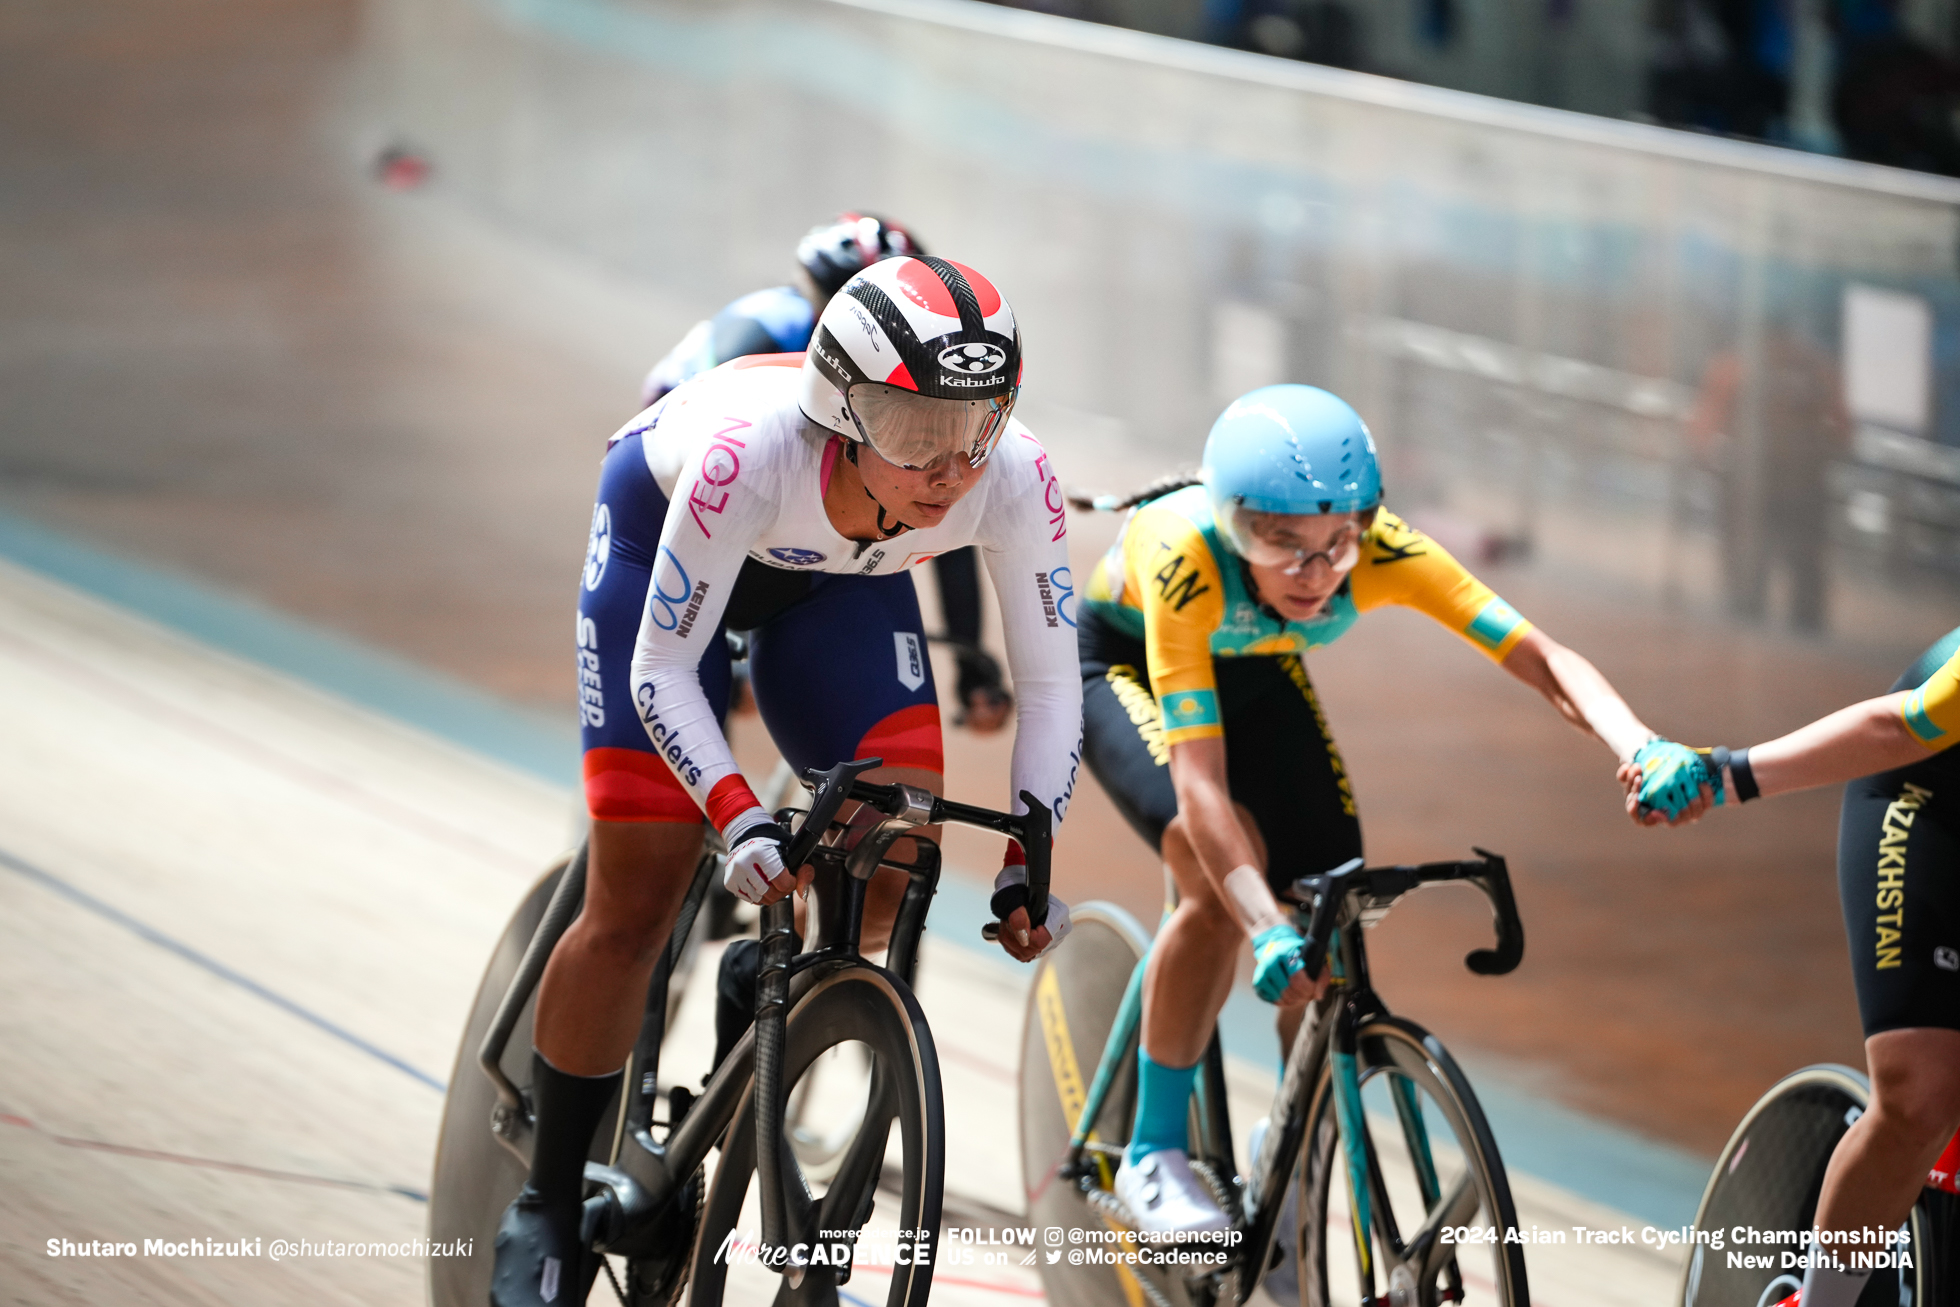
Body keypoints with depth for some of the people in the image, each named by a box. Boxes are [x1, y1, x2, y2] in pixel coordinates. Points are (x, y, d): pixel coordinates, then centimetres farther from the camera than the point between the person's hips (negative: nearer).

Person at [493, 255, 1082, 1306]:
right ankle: (546, 1210, 9)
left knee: (894, 877, -13)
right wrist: (740, 817, -44)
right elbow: (662, 670, -32)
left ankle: (764, 983, 19)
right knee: (636, 909, -6)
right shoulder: (753, 449, -43)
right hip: (660, 535, -3)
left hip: (838, 584, 4)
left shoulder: (1013, 481, -33)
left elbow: (1049, 682, -19)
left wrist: (1031, 861, -28)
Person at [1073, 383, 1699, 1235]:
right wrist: (1267, 932, -59)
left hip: (1255, 671, 4)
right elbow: (1199, 777, -46)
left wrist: (1642, 748, -59)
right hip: (1125, 662, -4)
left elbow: (1542, 659, -39)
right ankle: (1153, 1158, -14)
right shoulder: (1187, 559, -42)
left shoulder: (1381, 554, -33)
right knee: (1220, 872, -29)